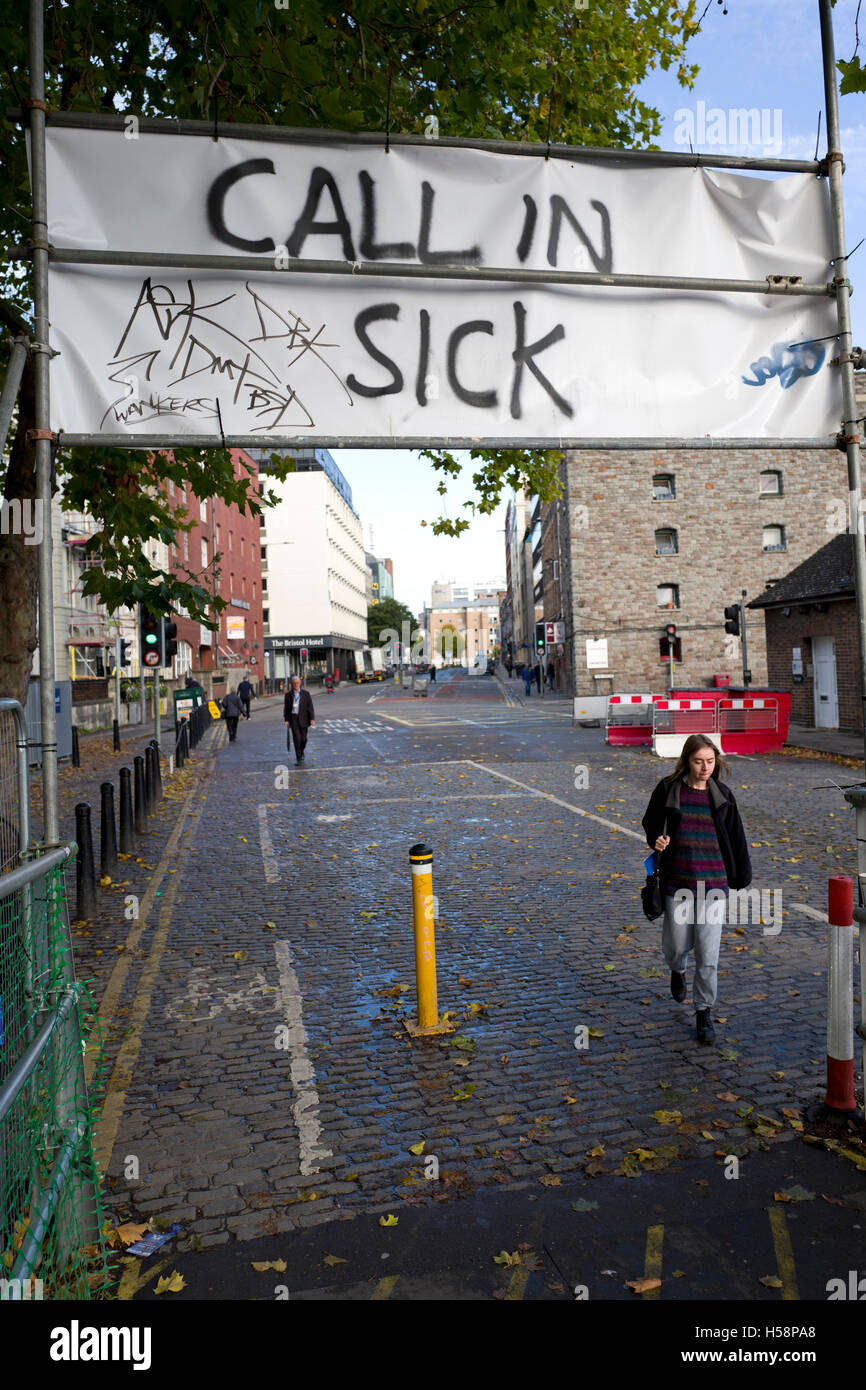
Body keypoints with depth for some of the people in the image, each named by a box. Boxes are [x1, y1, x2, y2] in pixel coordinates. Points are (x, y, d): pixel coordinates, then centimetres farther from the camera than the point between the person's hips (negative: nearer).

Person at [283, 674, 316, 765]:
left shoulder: (305, 693, 4)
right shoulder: (288, 695, 5)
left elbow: (310, 706, 1)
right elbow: (286, 708, 7)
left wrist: (312, 719, -7)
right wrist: (286, 720, -1)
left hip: (303, 719, 1)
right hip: (293, 718, -1)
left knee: (303, 739, 4)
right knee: (297, 738, -9)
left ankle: (301, 752, 35)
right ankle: (298, 759, -3)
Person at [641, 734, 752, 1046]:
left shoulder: (723, 797, 3)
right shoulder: (668, 789, -2)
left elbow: (736, 839, 10)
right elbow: (650, 823, 11)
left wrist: (742, 878, 11)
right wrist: (656, 840, -10)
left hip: (714, 883, 0)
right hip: (677, 882, 0)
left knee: (708, 955, 0)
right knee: (676, 945, 10)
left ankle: (704, 1012, 18)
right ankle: (677, 971, 47)